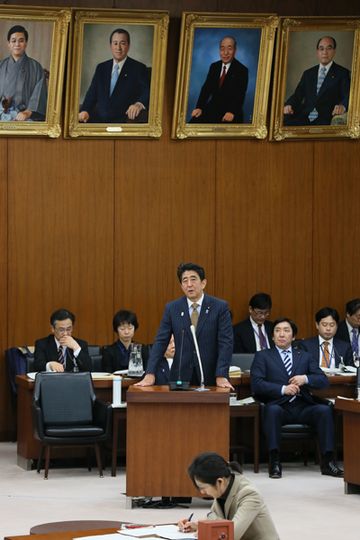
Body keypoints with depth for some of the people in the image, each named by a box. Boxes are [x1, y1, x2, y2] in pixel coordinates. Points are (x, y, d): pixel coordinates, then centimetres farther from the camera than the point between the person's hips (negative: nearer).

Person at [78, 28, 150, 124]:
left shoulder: (138, 68, 4)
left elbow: (148, 91, -9)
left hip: (123, 122, -3)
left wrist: (139, 104, -32)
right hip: (99, 119, 3)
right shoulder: (101, 68, 18)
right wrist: (85, 110, -7)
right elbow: (92, 93, 14)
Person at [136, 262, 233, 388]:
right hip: (181, 376, 2)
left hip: (210, 377, -1)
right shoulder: (172, 308, 3)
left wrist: (221, 376, -18)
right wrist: (150, 374, -11)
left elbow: (225, 343, -7)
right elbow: (160, 342, 0)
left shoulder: (220, 307, -3)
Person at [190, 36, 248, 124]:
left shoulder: (242, 70, -4)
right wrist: (199, 107, -10)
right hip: (213, 108, 5)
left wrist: (232, 112, -26)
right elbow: (206, 88, 6)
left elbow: (240, 95, -11)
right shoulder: (214, 67, 12)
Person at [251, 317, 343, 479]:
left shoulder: (305, 356, 25)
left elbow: (323, 380, 14)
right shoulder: (263, 356, 16)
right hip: (279, 406, -2)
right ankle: (274, 462, -34)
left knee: (325, 410, -27)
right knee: (272, 410, -37)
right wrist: (282, 389, -13)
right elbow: (256, 383, 0)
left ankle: (327, 462, -26)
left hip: (302, 407, 2)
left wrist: (305, 379, -7)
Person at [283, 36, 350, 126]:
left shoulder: (343, 73, 10)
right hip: (305, 118, 4)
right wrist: (289, 105, -7)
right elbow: (298, 94, 17)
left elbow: (347, 96, -4)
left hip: (325, 120, -4)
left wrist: (342, 106, -29)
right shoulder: (308, 74, 24)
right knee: (285, 122, -26)